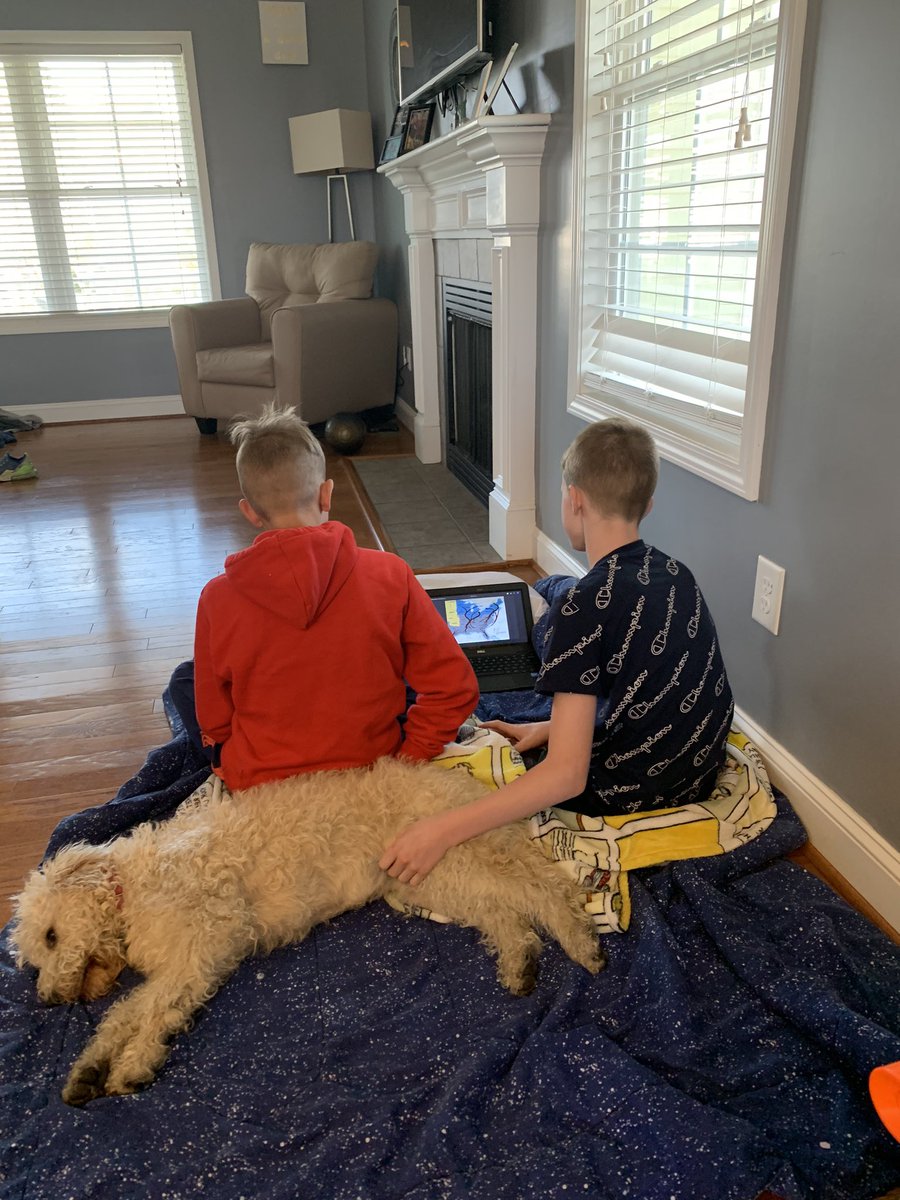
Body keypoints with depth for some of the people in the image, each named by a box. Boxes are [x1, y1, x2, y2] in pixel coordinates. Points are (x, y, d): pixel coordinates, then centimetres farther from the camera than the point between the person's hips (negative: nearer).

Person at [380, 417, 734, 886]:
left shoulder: (585, 604, -25)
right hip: (696, 773, 8)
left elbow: (567, 775, -30)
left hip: (630, 795, -7)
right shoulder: (677, 574, -1)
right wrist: (551, 728, 9)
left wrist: (443, 830, -32)